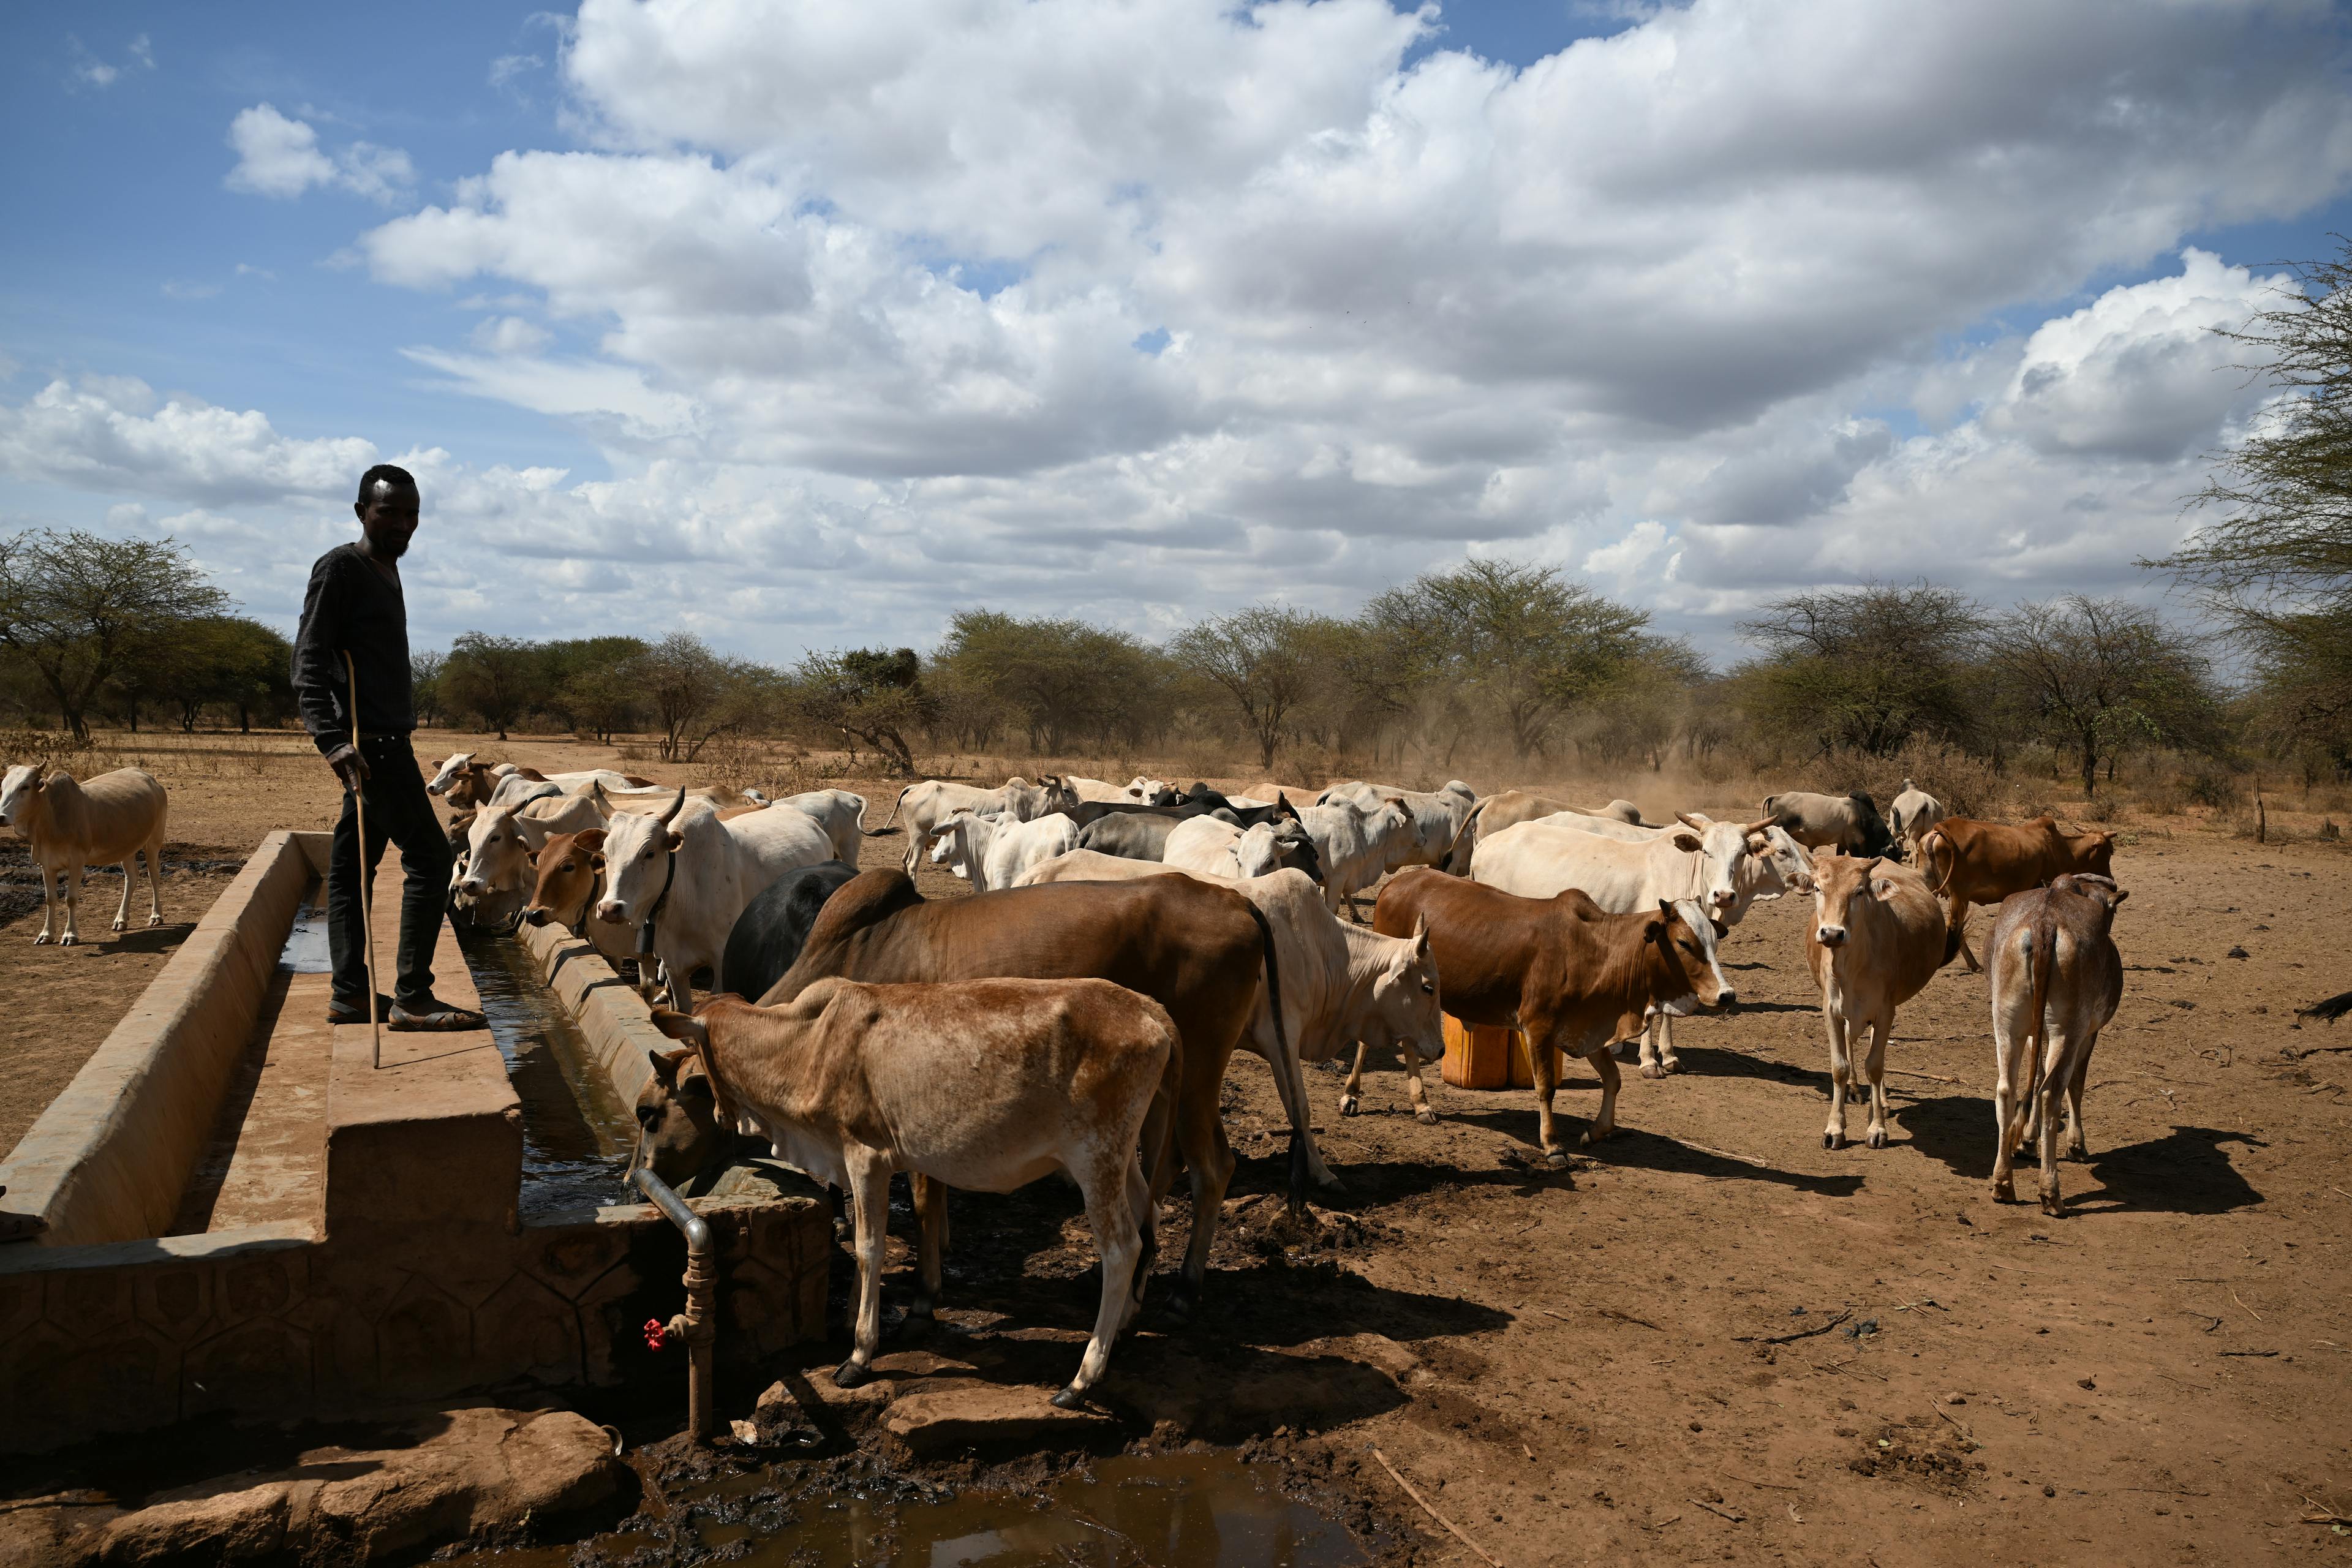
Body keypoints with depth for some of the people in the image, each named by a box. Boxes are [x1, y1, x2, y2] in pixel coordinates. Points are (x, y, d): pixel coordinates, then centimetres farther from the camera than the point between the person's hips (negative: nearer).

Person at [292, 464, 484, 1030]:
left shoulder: (386, 570, 18)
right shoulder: (339, 568, -9)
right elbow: (309, 663, -16)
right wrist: (333, 741, -27)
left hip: (385, 739, 9)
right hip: (368, 741, -9)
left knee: (354, 863, 10)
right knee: (429, 855, -10)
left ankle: (350, 994, 14)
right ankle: (412, 997, -8)